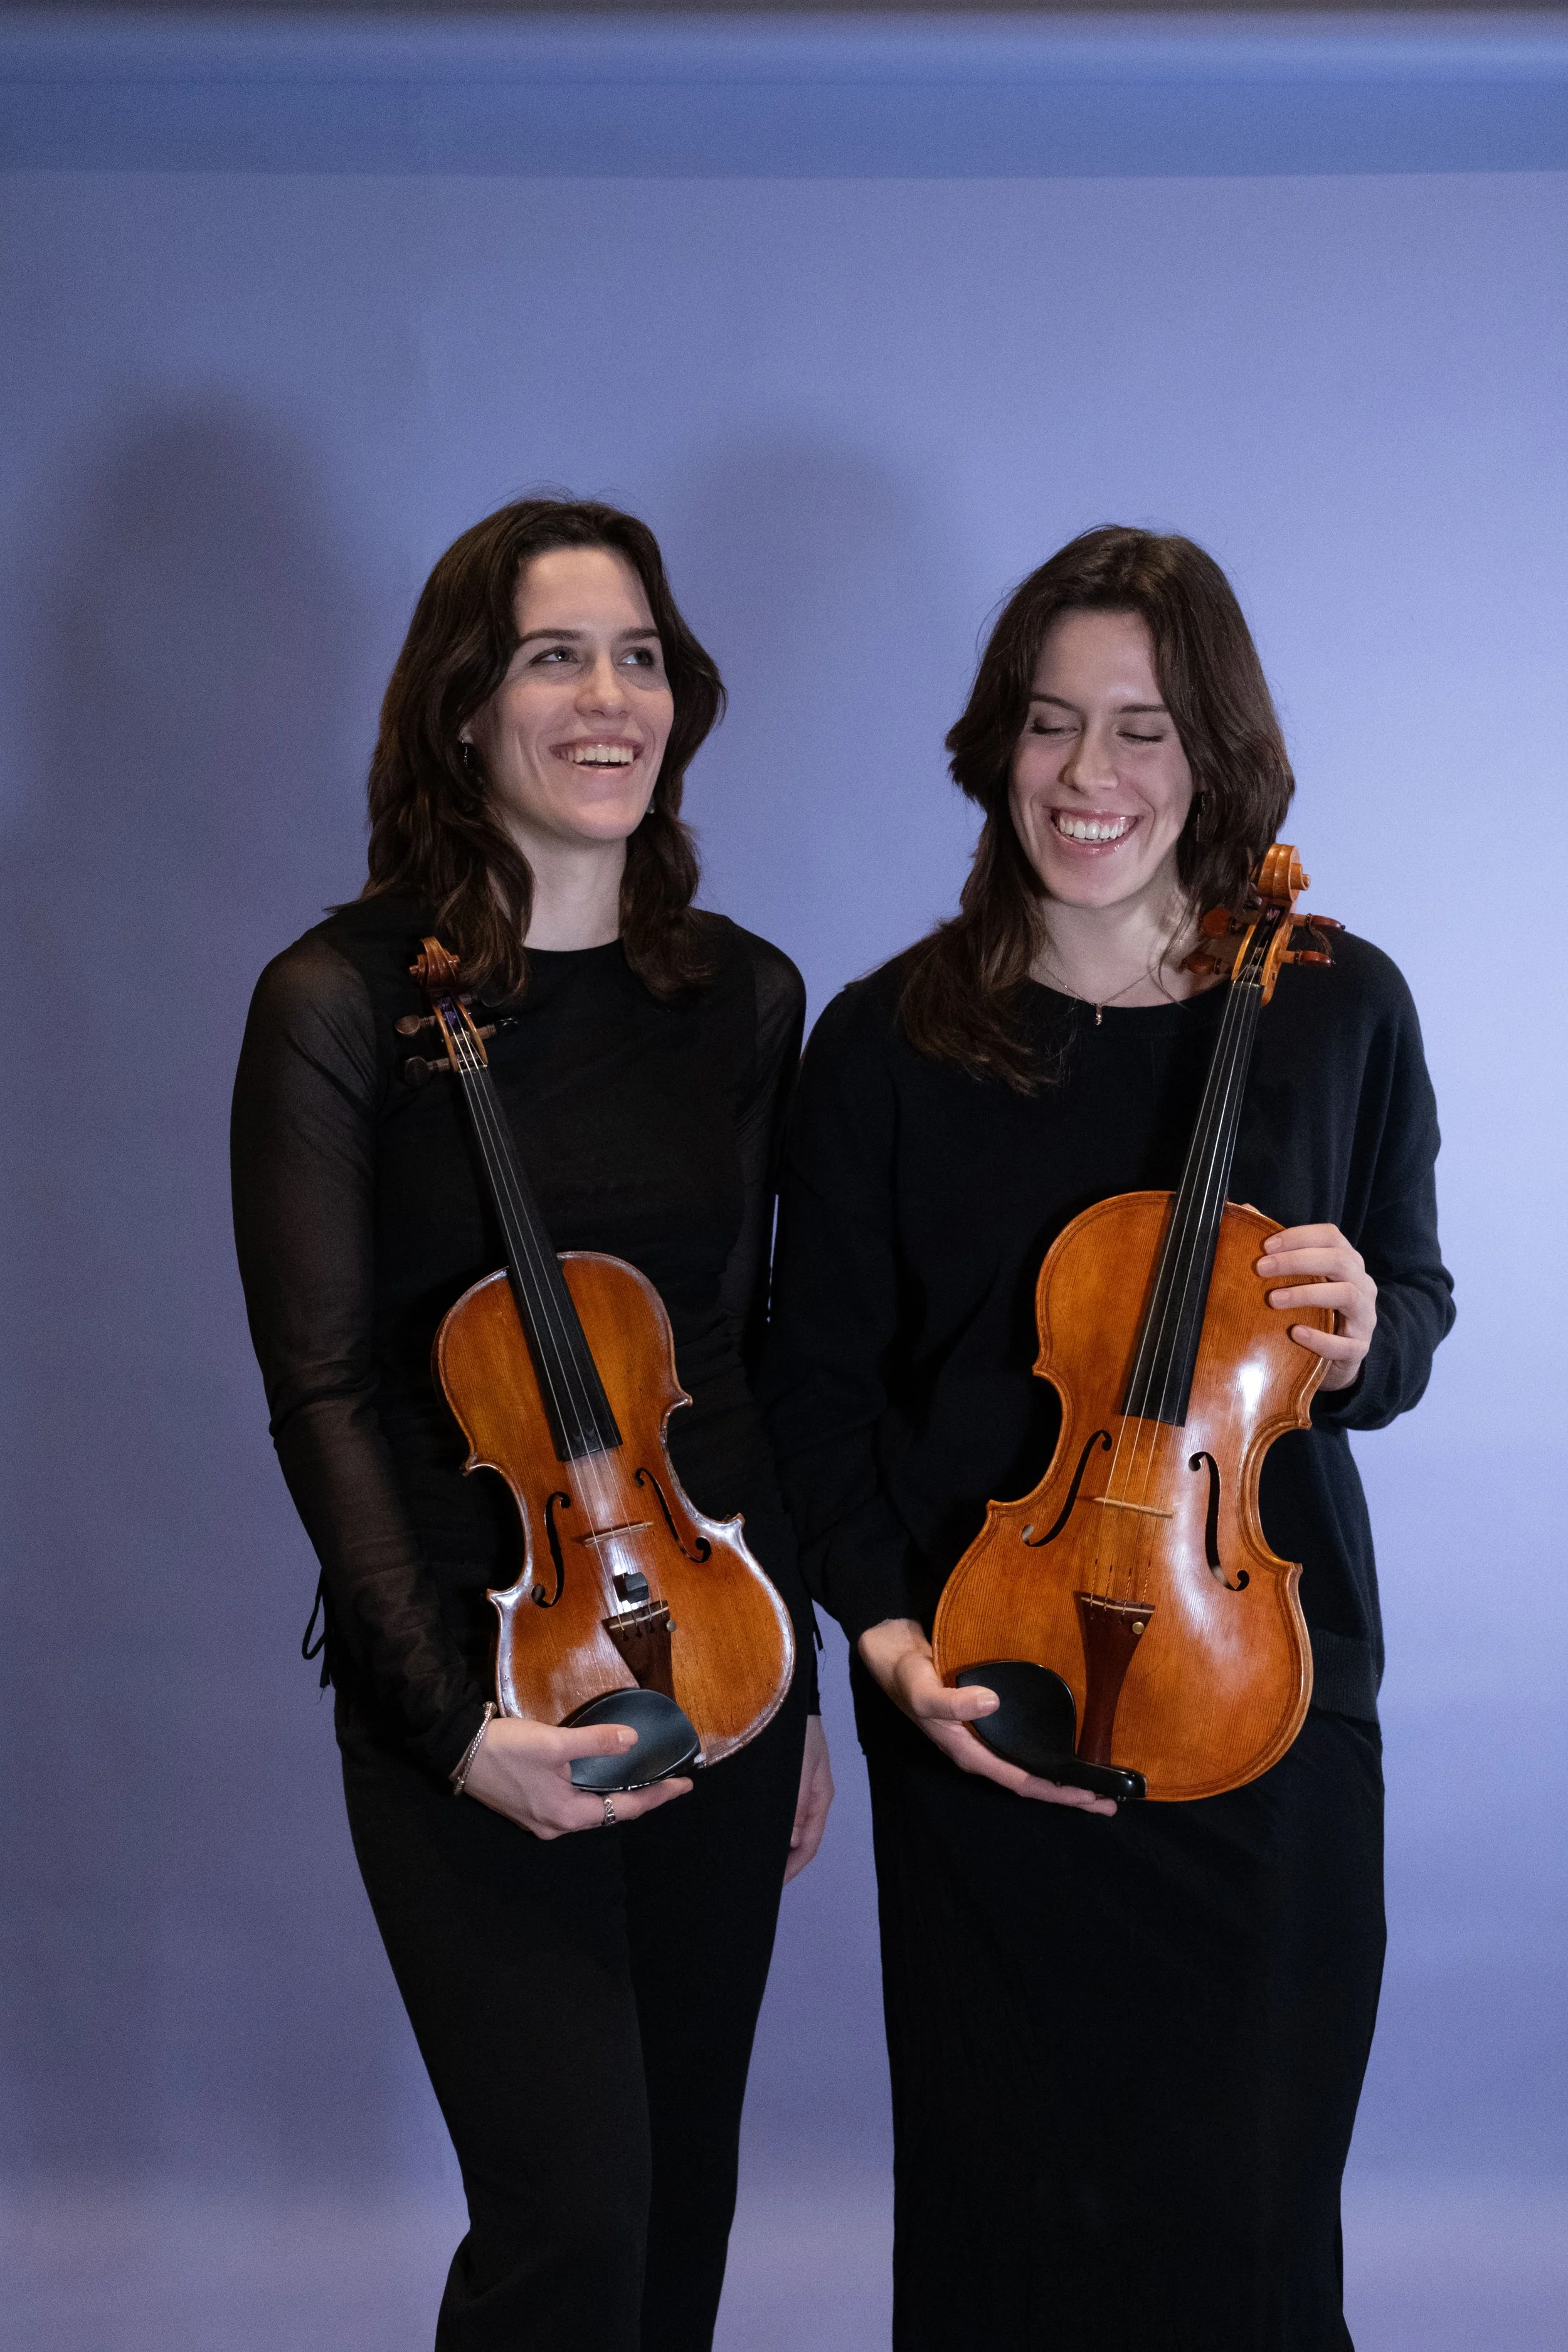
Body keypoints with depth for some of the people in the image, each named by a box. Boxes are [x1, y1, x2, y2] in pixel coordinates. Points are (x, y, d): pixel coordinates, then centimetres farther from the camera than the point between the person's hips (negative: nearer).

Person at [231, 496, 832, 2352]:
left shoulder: (746, 996, 5)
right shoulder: (342, 1000, -8)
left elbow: (753, 1347, 11)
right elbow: (321, 1389, -10)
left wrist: (799, 1682, 12)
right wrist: (455, 1719, -17)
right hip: (482, 1666, -4)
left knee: (685, 2187, 15)